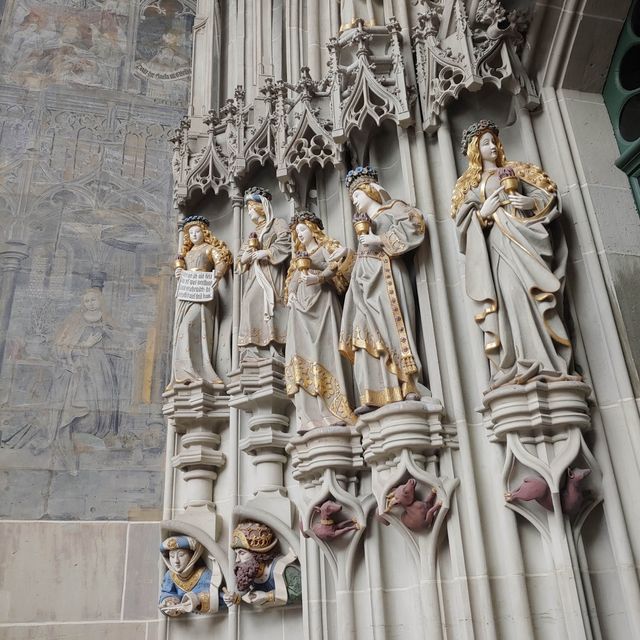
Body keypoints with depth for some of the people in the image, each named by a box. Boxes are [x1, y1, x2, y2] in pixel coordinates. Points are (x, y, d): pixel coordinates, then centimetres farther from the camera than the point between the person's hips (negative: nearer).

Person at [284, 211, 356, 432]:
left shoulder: (325, 247, 10)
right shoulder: (298, 255, 27)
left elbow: (344, 254, -9)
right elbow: (292, 280, 23)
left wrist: (320, 276, -12)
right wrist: (291, 295, 3)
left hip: (321, 299, -5)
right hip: (302, 304, 5)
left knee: (324, 348, -15)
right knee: (302, 351, -9)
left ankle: (333, 411, -17)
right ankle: (311, 415, -15)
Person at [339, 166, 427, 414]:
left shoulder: (392, 208, 10)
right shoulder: (363, 222, 29)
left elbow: (414, 224, -7)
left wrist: (380, 240, -10)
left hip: (385, 276, -6)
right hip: (367, 280, 6)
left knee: (392, 327, -16)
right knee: (368, 334, -8)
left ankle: (410, 388, -17)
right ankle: (376, 396, -16)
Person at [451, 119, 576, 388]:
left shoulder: (515, 171, 24)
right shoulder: (471, 183, 20)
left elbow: (547, 195, 17)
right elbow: (465, 221, 11)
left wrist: (531, 202, -3)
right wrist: (483, 211, -6)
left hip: (523, 235, 1)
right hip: (497, 240, -1)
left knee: (532, 292, -16)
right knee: (511, 293, -20)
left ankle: (546, 363, -19)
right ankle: (525, 365, -26)